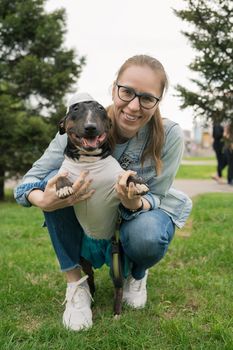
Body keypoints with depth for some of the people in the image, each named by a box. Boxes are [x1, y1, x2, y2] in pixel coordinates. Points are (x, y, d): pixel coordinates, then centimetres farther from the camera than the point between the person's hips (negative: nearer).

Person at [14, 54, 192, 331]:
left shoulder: (169, 135, -26)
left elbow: (155, 197, -16)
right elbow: (32, 179, -22)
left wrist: (136, 203, -42)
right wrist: (43, 201, -47)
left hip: (147, 208, -1)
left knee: (146, 237, -37)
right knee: (56, 181, -28)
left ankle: (137, 274, 3)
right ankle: (75, 282, -14)